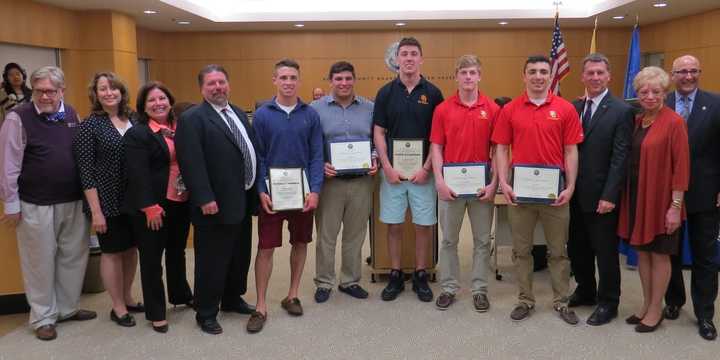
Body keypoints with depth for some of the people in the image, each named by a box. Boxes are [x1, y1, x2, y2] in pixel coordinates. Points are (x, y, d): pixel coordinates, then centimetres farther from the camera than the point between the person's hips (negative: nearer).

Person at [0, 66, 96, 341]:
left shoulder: (71, 114, 6)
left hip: (74, 202, 5)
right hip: (36, 205, -5)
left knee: (73, 257, 14)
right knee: (40, 262, 7)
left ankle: (67, 308, 32)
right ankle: (43, 318, 23)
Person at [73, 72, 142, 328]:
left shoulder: (133, 120, 5)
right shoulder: (90, 125, -9)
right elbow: (86, 171, -12)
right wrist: (96, 211, -15)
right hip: (108, 201, -5)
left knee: (131, 249, 15)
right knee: (112, 252, 6)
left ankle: (127, 298, 32)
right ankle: (118, 308, 21)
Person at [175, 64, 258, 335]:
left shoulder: (239, 114, 14)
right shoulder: (192, 118, -11)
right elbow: (191, 163, -19)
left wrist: (255, 191, 11)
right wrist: (205, 198, -24)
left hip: (243, 200, 8)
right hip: (216, 204, -8)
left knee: (240, 256, 19)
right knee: (212, 260, 3)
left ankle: (232, 299, 37)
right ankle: (206, 313, 18)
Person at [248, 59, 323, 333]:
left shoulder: (310, 115, 1)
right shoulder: (262, 114, -2)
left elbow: (317, 156, -1)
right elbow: (257, 156, -2)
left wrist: (315, 190, -10)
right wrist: (261, 191, -10)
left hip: (303, 192, 2)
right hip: (272, 192, -2)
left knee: (300, 243, 11)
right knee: (266, 248, 1)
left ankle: (292, 296, 28)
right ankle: (261, 307, 12)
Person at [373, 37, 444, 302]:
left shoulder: (433, 93, 0)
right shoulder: (386, 92, 3)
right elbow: (379, 133, 2)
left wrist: (426, 168, -10)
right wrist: (387, 167, -9)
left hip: (423, 171, 0)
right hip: (392, 170, 1)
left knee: (424, 224, 5)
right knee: (393, 224, 6)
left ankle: (421, 276, 19)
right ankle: (395, 276, 19)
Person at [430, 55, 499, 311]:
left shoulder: (492, 109, 0)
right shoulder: (443, 109, 1)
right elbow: (436, 147, 0)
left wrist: (494, 183, -8)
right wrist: (439, 181, -10)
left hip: (483, 183, 0)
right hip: (450, 183, 0)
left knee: (482, 239, 8)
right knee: (449, 239, 8)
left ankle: (480, 289, 21)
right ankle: (448, 288, 21)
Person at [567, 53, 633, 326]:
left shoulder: (622, 111, -8)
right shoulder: (573, 108, 9)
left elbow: (620, 158, -12)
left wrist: (609, 196, -17)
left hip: (601, 196, -5)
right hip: (576, 194, 5)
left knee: (605, 251, 8)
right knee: (577, 248, 16)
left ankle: (608, 303, 24)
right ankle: (585, 291, 37)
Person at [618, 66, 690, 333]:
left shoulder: (674, 122, -11)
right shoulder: (636, 121, 7)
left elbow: (681, 167, -14)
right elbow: (631, 160, 9)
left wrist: (676, 206, -16)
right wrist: (628, 197, 4)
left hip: (660, 199, -6)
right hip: (636, 196, 6)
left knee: (659, 254, 6)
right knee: (641, 251, 13)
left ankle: (656, 310, 19)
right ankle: (646, 304, 28)